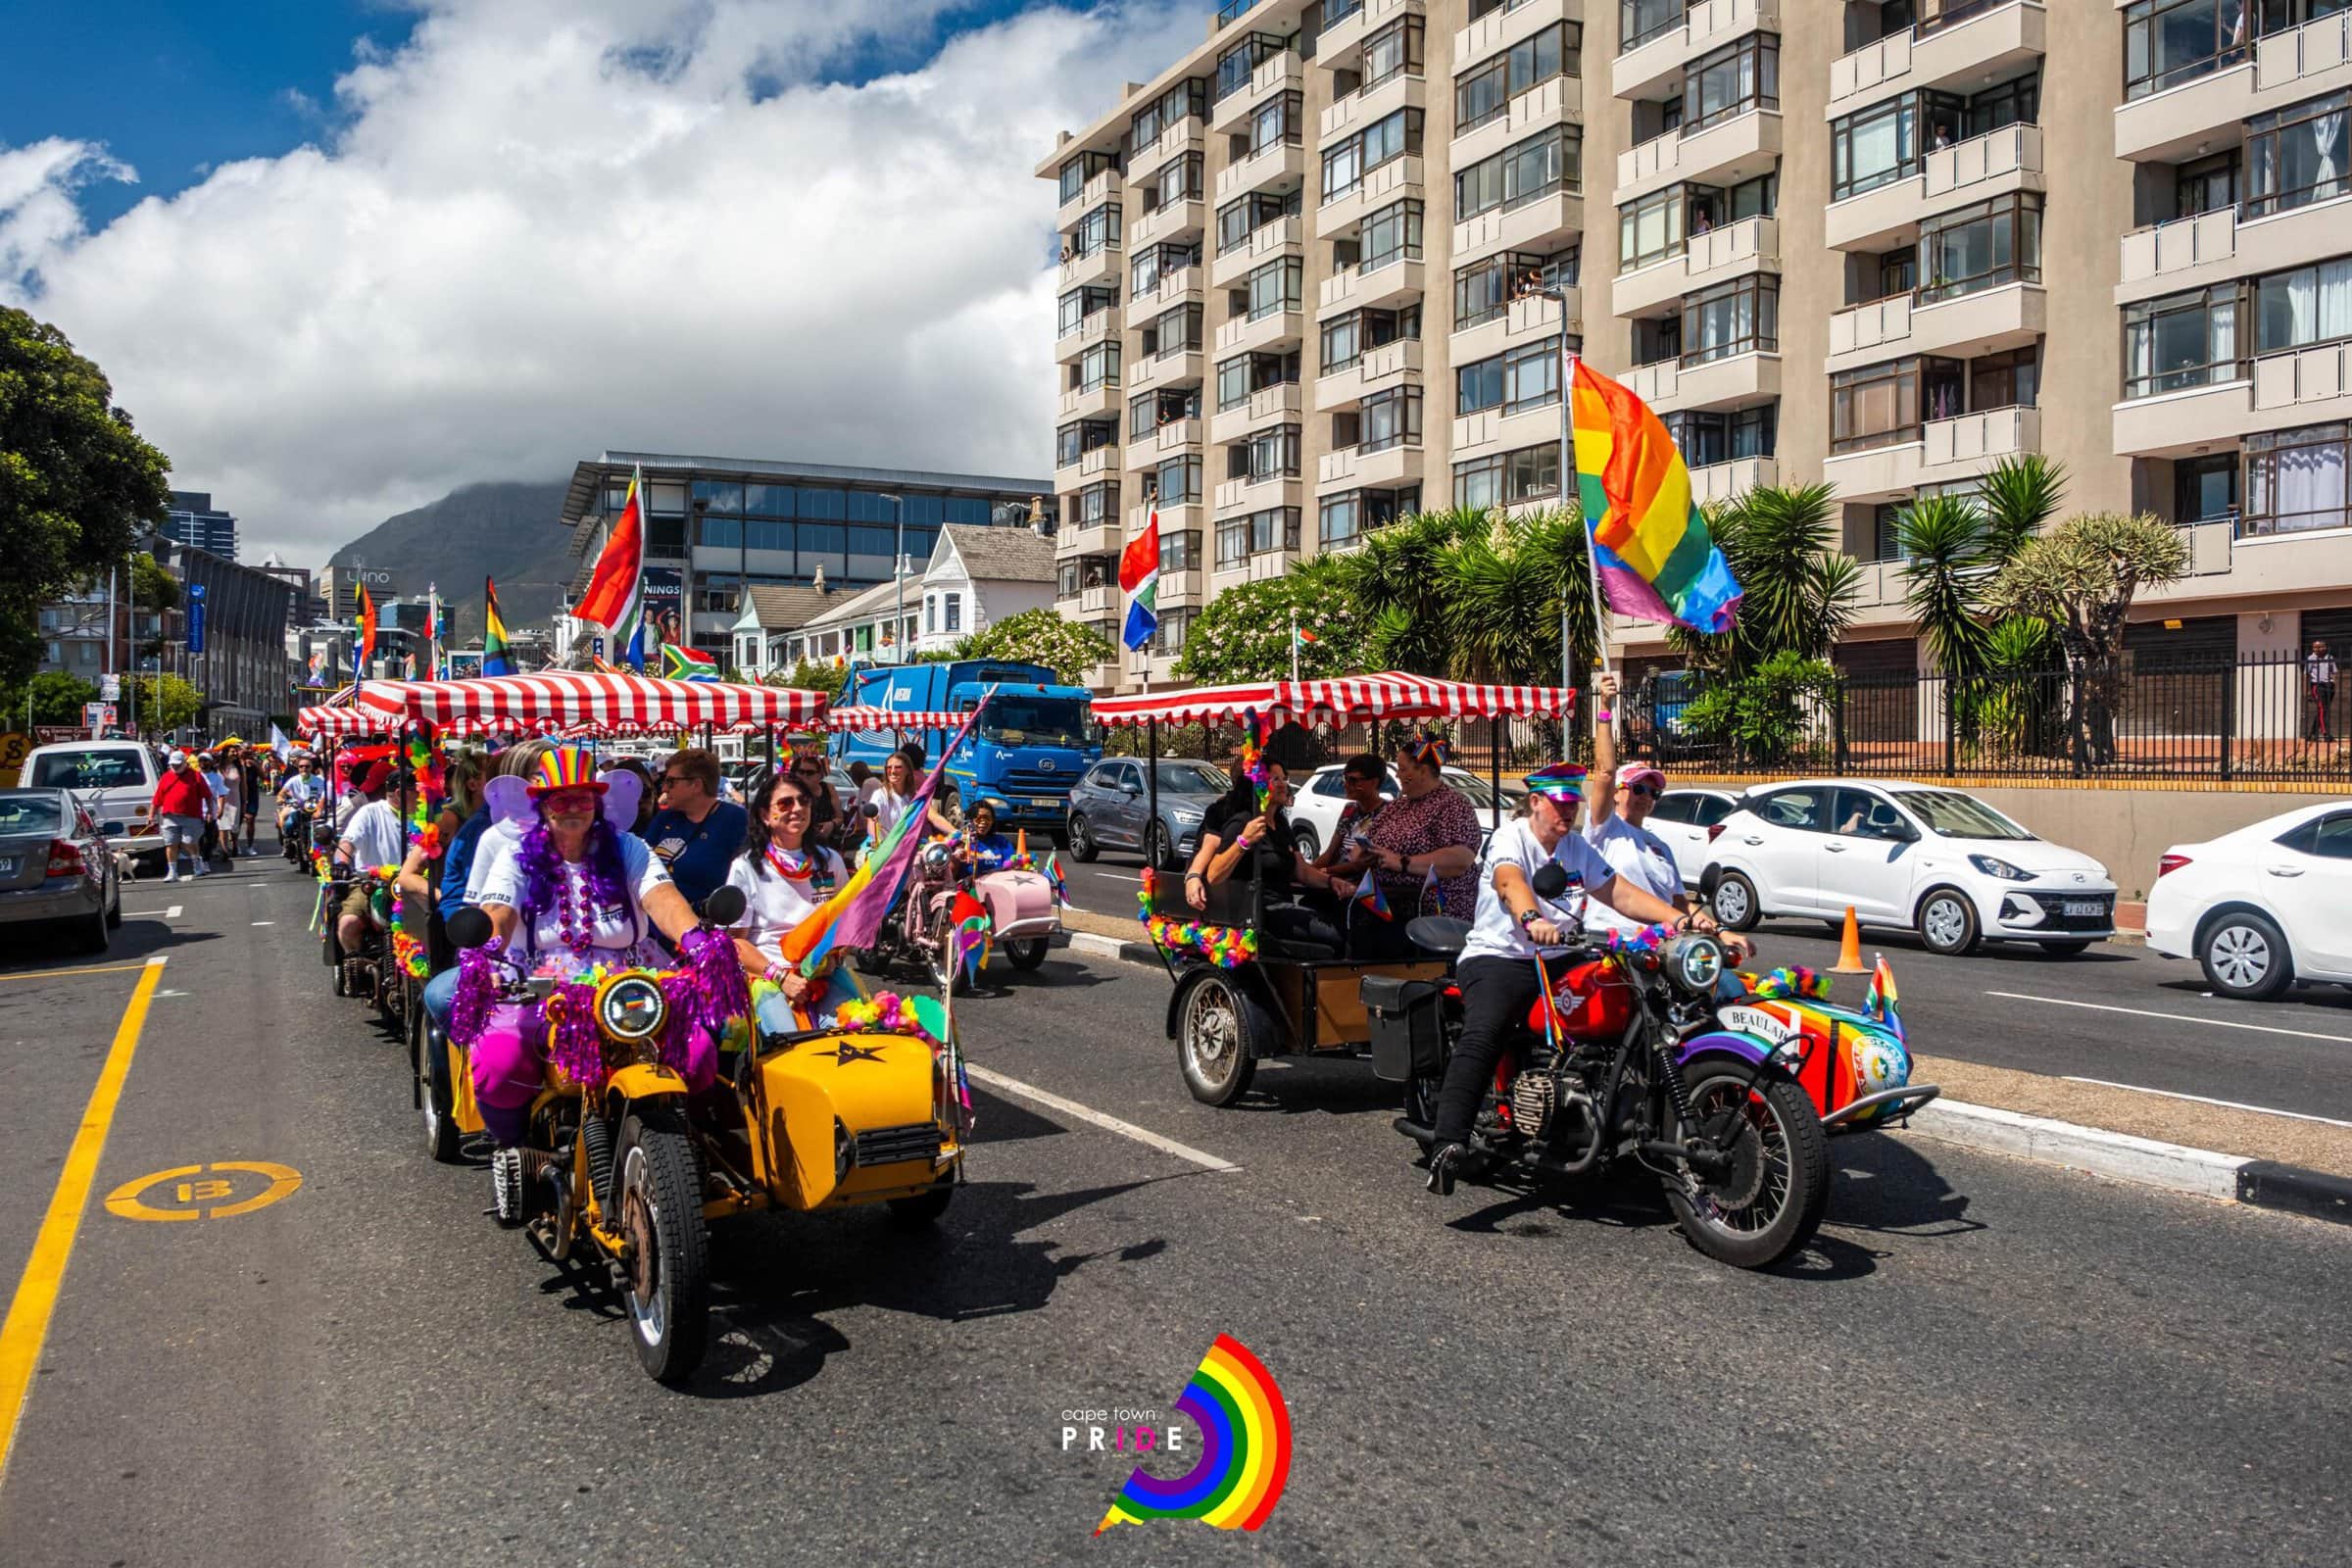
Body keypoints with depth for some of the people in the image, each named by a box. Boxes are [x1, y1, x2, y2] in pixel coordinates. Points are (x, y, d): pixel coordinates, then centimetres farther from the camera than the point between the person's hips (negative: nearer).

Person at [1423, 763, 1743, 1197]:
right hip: (1498, 959, -7)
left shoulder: (1578, 847, 19)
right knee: (1481, 1038, -31)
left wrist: (1682, 919, -2)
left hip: (1558, 962, 7)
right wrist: (1532, 920, -48)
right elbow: (1511, 882, -25)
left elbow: (1621, 893, 13)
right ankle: (1448, 1144, -43)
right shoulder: (1511, 838, -4)